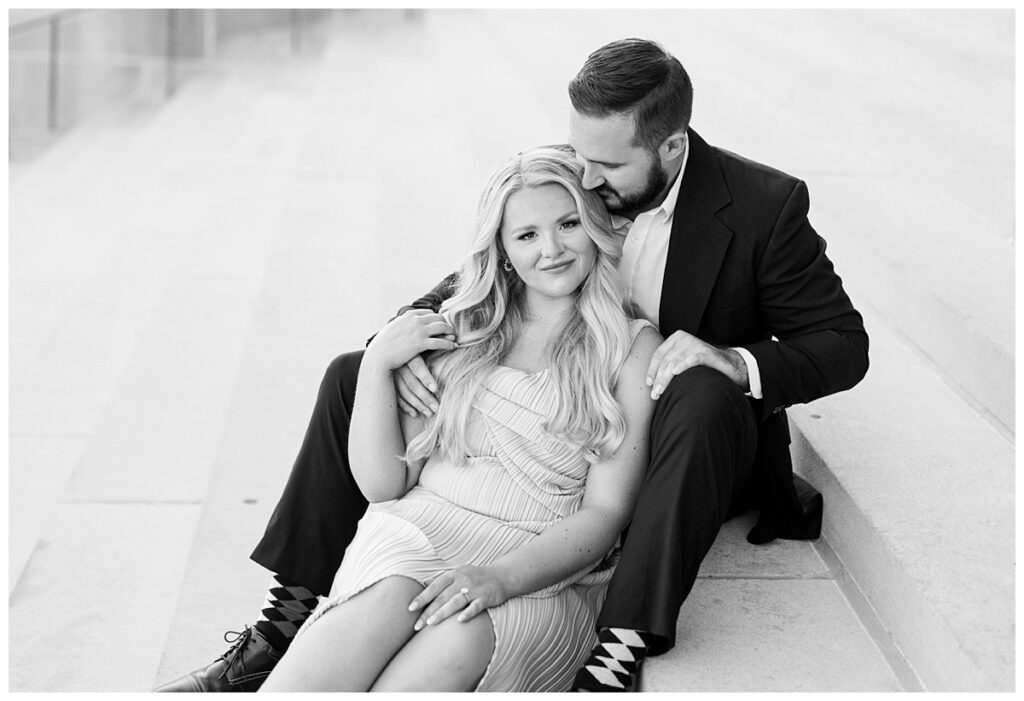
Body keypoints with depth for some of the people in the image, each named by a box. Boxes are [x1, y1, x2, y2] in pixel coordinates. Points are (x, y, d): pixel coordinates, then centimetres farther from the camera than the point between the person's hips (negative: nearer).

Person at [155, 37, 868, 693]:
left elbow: (843, 343, -10)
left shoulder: (767, 205, -15)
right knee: (354, 378, -7)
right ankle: (287, 624, -10)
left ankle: (621, 651, -40)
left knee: (705, 397, -41)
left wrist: (738, 364, -31)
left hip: (673, 447, -4)